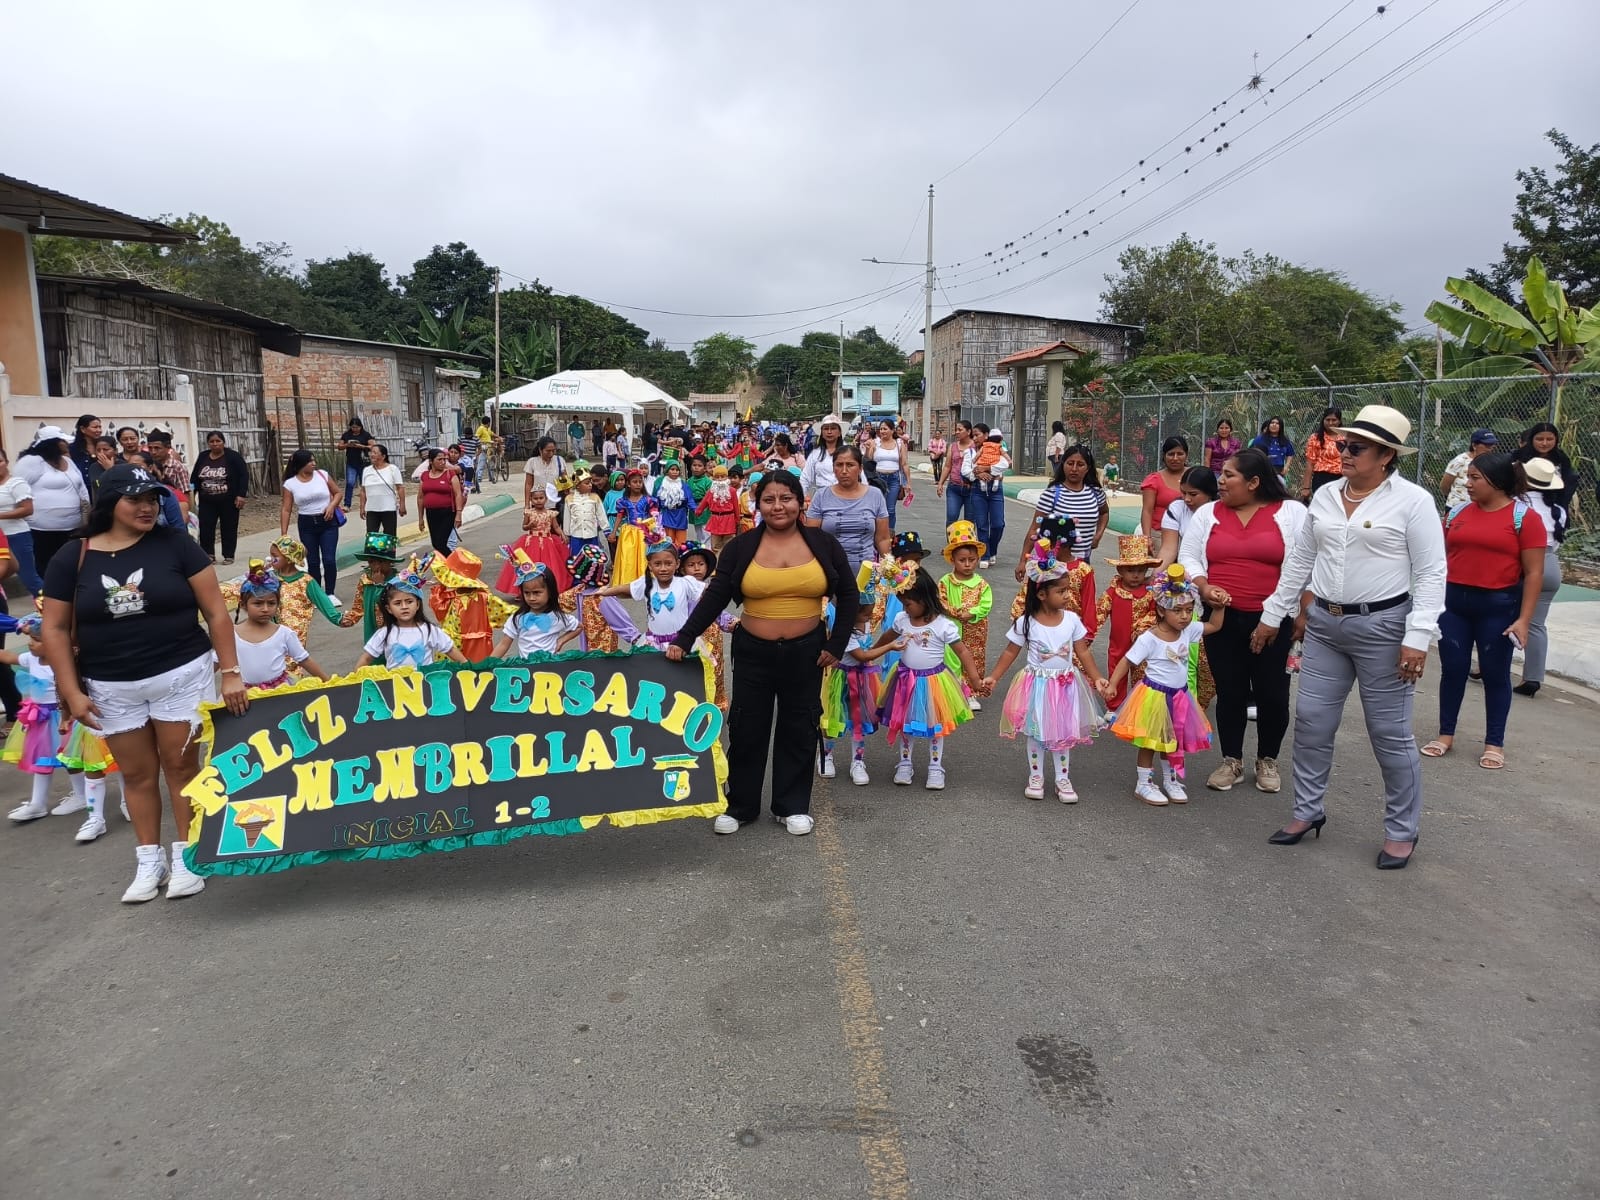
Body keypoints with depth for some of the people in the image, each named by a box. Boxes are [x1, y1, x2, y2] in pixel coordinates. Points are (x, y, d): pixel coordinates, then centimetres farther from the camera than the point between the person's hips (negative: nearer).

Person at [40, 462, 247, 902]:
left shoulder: (174, 544, -7)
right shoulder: (72, 558, -1)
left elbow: (215, 611, -6)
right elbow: (55, 628, 4)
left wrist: (231, 671, -10)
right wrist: (72, 692, -1)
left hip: (181, 675, -2)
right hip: (112, 688, 2)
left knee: (180, 766, 6)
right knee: (137, 774, 11)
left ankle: (185, 857, 19)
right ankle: (149, 862, 24)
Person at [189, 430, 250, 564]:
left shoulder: (233, 457, -6)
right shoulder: (202, 457, 7)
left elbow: (244, 475, -10)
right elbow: (194, 477, 14)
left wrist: (241, 495, -16)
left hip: (228, 501, -4)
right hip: (207, 502, 4)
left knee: (229, 528, 5)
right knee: (205, 528, -2)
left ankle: (228, 556, 14)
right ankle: (209, 555, 8)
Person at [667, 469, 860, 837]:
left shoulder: (824, 544, -2)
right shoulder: (741, 547, -4)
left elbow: (848, 595, 3)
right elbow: (714, 598, -5)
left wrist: (836, 644, -2)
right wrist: (683, 640, -13)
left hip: (806, 653, 1)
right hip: (753, 653, 0)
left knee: (799, 730, 10)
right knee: (746, 729, 7)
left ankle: (792, 806, 25)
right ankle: (740, 805, 23)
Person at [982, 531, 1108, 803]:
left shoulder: (1072, 619, -6)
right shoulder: (1025, 623, -14)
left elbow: (1083, 652, 0)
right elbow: (1010, 652, -5)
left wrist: (1098, 678, -5)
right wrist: (993, 677, -9)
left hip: (1065, 686, 2)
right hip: (1037, 685, -2)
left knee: (1062, 733, 12)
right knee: (1036, 733, 9)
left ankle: (1063, 779, 25)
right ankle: (1036, 777, 25)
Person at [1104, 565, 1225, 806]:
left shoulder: (1189, 631, -3)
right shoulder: (1149, 638, -21)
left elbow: (1214, 625, 14)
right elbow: (1127, 661, -18)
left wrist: (1219, 606, -1)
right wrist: (1112, 684, -26)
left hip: (1179, 696, 6)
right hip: (1155, 696, -6)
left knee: (1172, 741, 19)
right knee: (1150, 741, 5)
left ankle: (1171, 781, 35)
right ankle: (1143, 784, 18)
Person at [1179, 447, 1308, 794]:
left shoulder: (1292, 513, -1)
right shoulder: (1207, 513, 8)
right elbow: (1188, 556, 8)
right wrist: (1204, 588, -10)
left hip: (1274, 621, -2)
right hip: (1222, 619, 2)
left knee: (1272, 693, 5)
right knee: (1229, 692, 7)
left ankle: (1268, 760, 26)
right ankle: (1231, 761, 22)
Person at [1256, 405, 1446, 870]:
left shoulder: (1413, 501, -9)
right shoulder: (1325, 497, 7)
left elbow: (1431, 574, -11)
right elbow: (1299, 560, 14)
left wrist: (1417, 638, -17)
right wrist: (1272, 615, 15)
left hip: (1383, 627, -5)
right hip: (1324, 624, 6)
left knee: (1390, 733, 3)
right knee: (1311, 721, 8)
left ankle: (1401, 830, 19)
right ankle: (1308, 811, 25)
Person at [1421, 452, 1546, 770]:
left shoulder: (1524, 517, -6)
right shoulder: (1458, 513, 6)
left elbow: (1534, 572, -8)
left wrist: (1524, 619, -13)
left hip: (1498, 606, -3)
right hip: (1454, 602, 4)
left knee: (1495, 673, 7)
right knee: (1452, 669, 9)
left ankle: (1494, 743, 18)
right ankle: (1446, 734, 22)